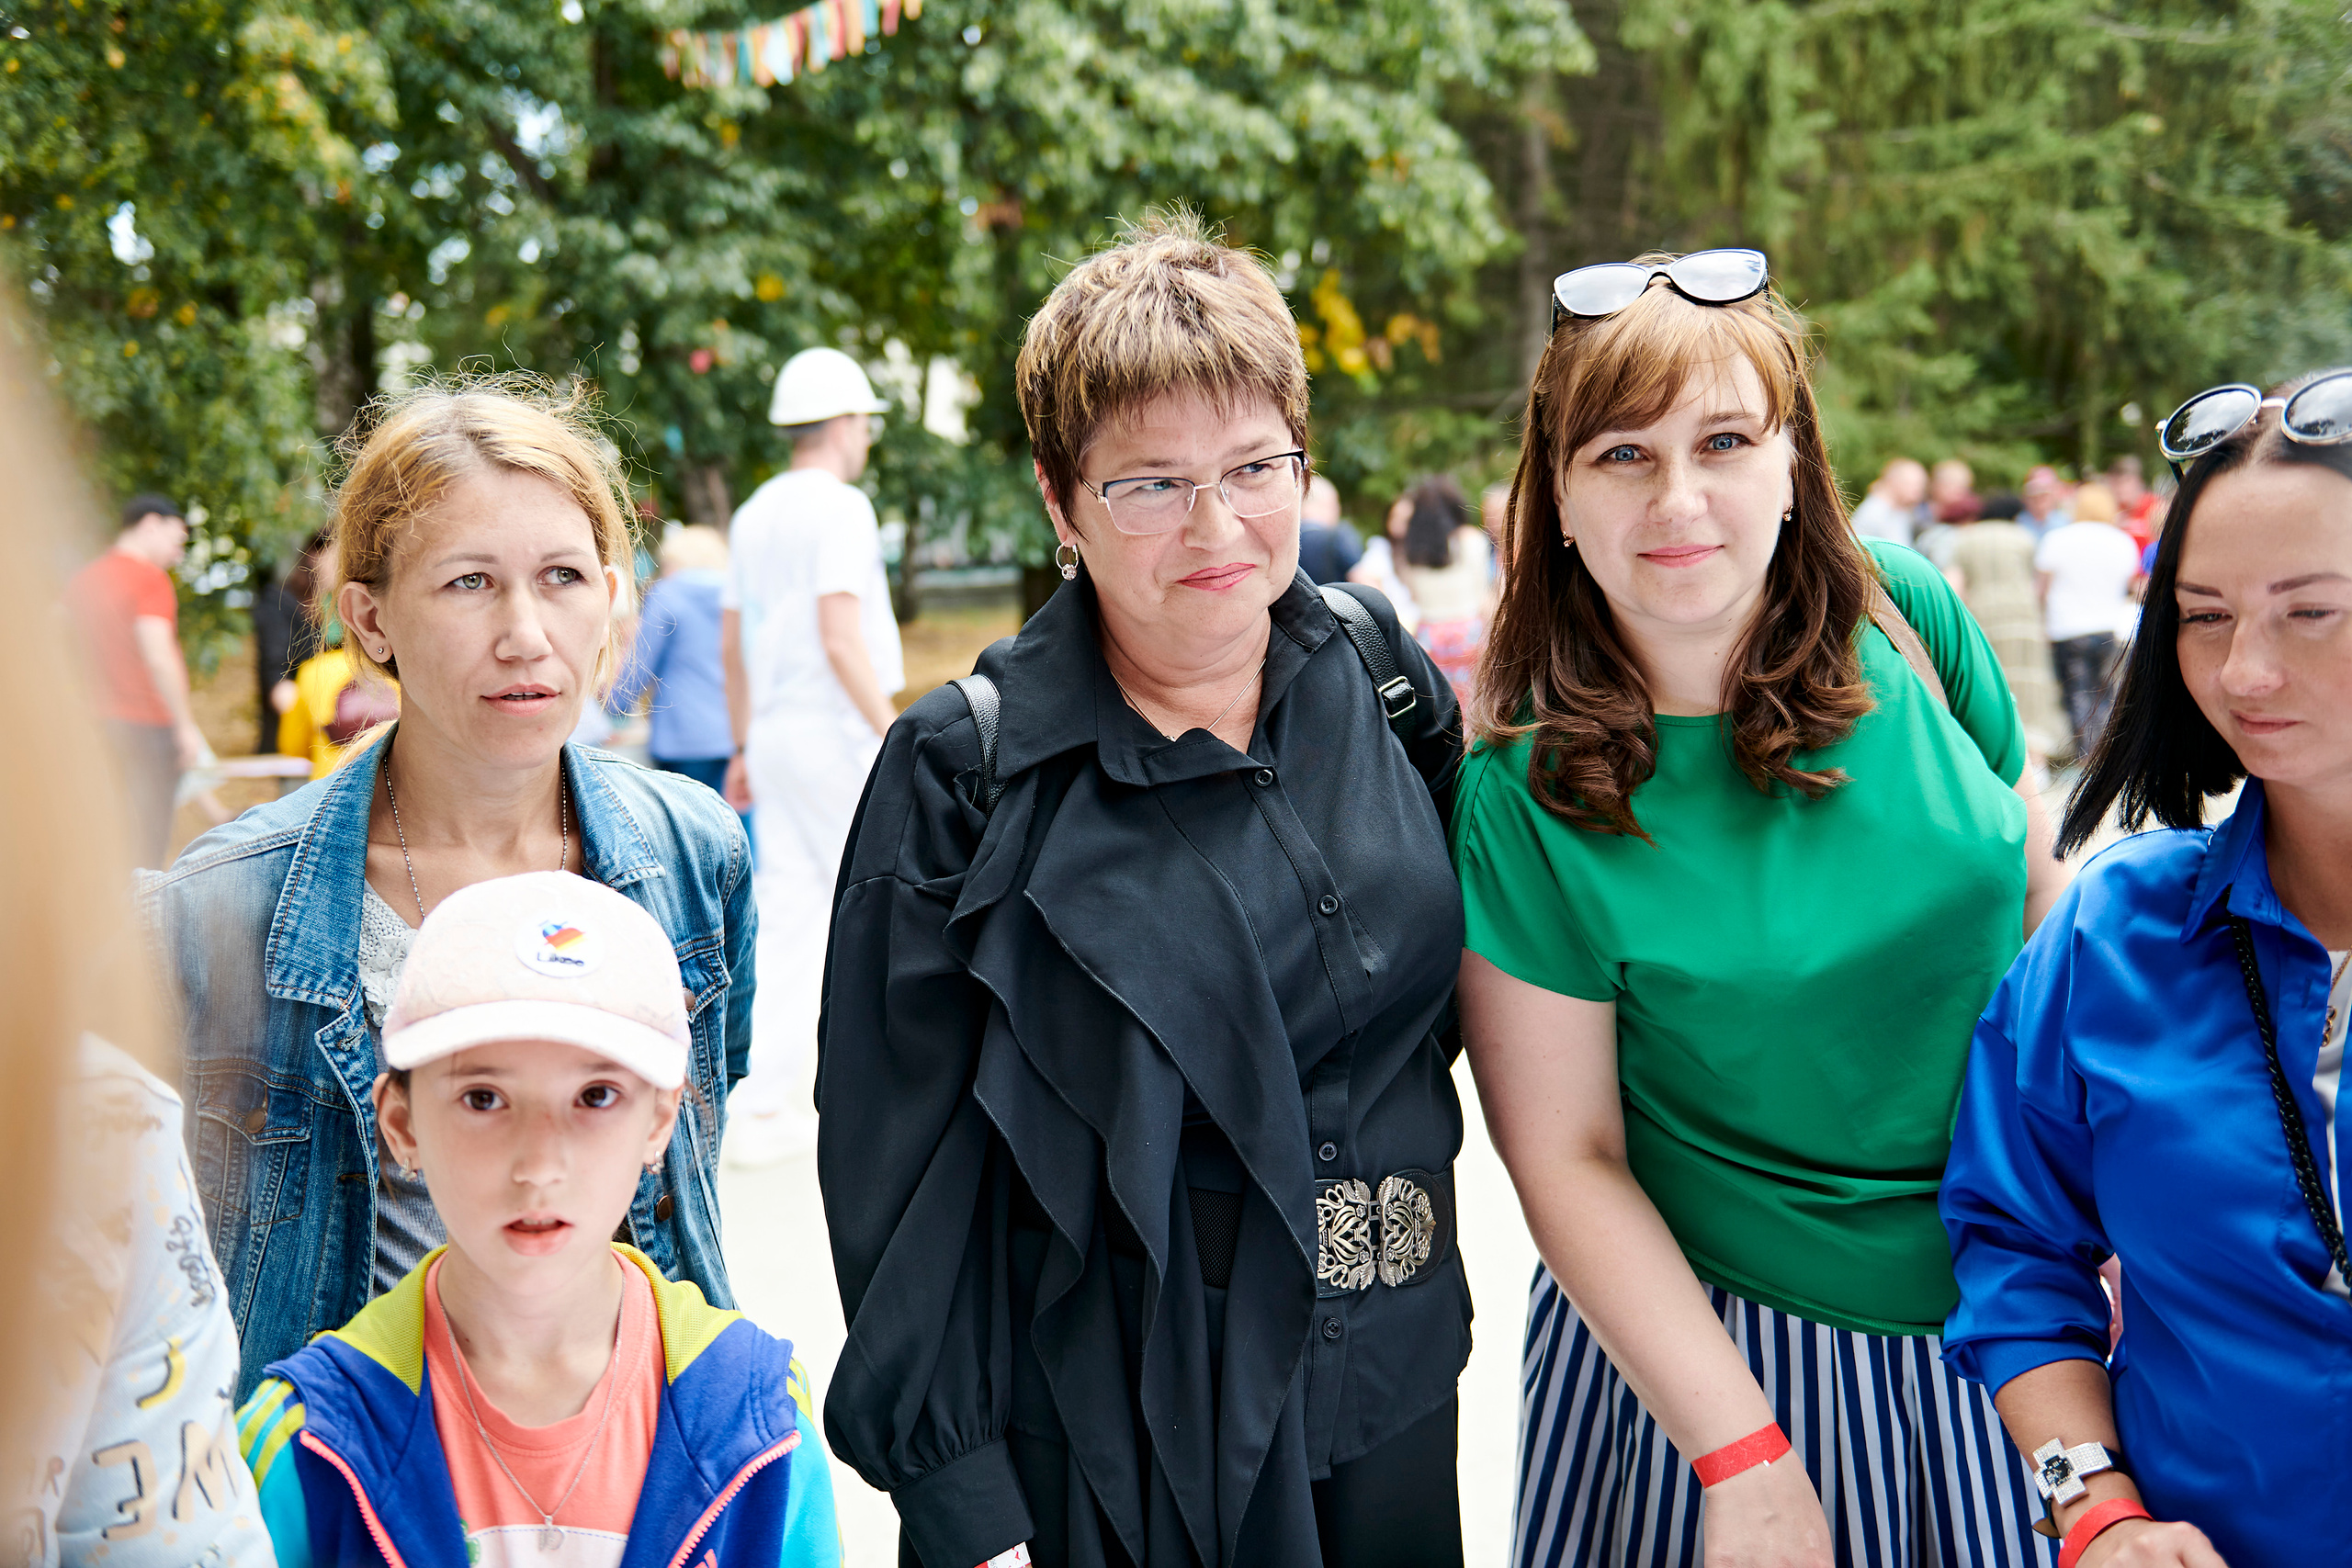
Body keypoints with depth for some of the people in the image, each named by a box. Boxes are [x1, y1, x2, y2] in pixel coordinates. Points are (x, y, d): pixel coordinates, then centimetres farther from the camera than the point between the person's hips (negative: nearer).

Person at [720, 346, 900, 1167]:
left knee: (789, 920, 6)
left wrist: (744, 749, 24)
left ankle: (766, 1109, 3)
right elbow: (841, 639, -20)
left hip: (774, 733, 8)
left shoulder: (755, 513, 15)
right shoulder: (839, 508, -11)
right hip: (837, 731, -8)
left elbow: (730, 645, 19)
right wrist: (893, 733, -18)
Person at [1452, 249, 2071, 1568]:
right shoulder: (1525, 789, -16)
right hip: (1713, 1336, -3)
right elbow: (1567, 1158, -14)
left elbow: (2040, 894, 5)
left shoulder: (1910, 621, -8)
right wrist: (1747, 1457, -17)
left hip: (2010, 1315, 3)